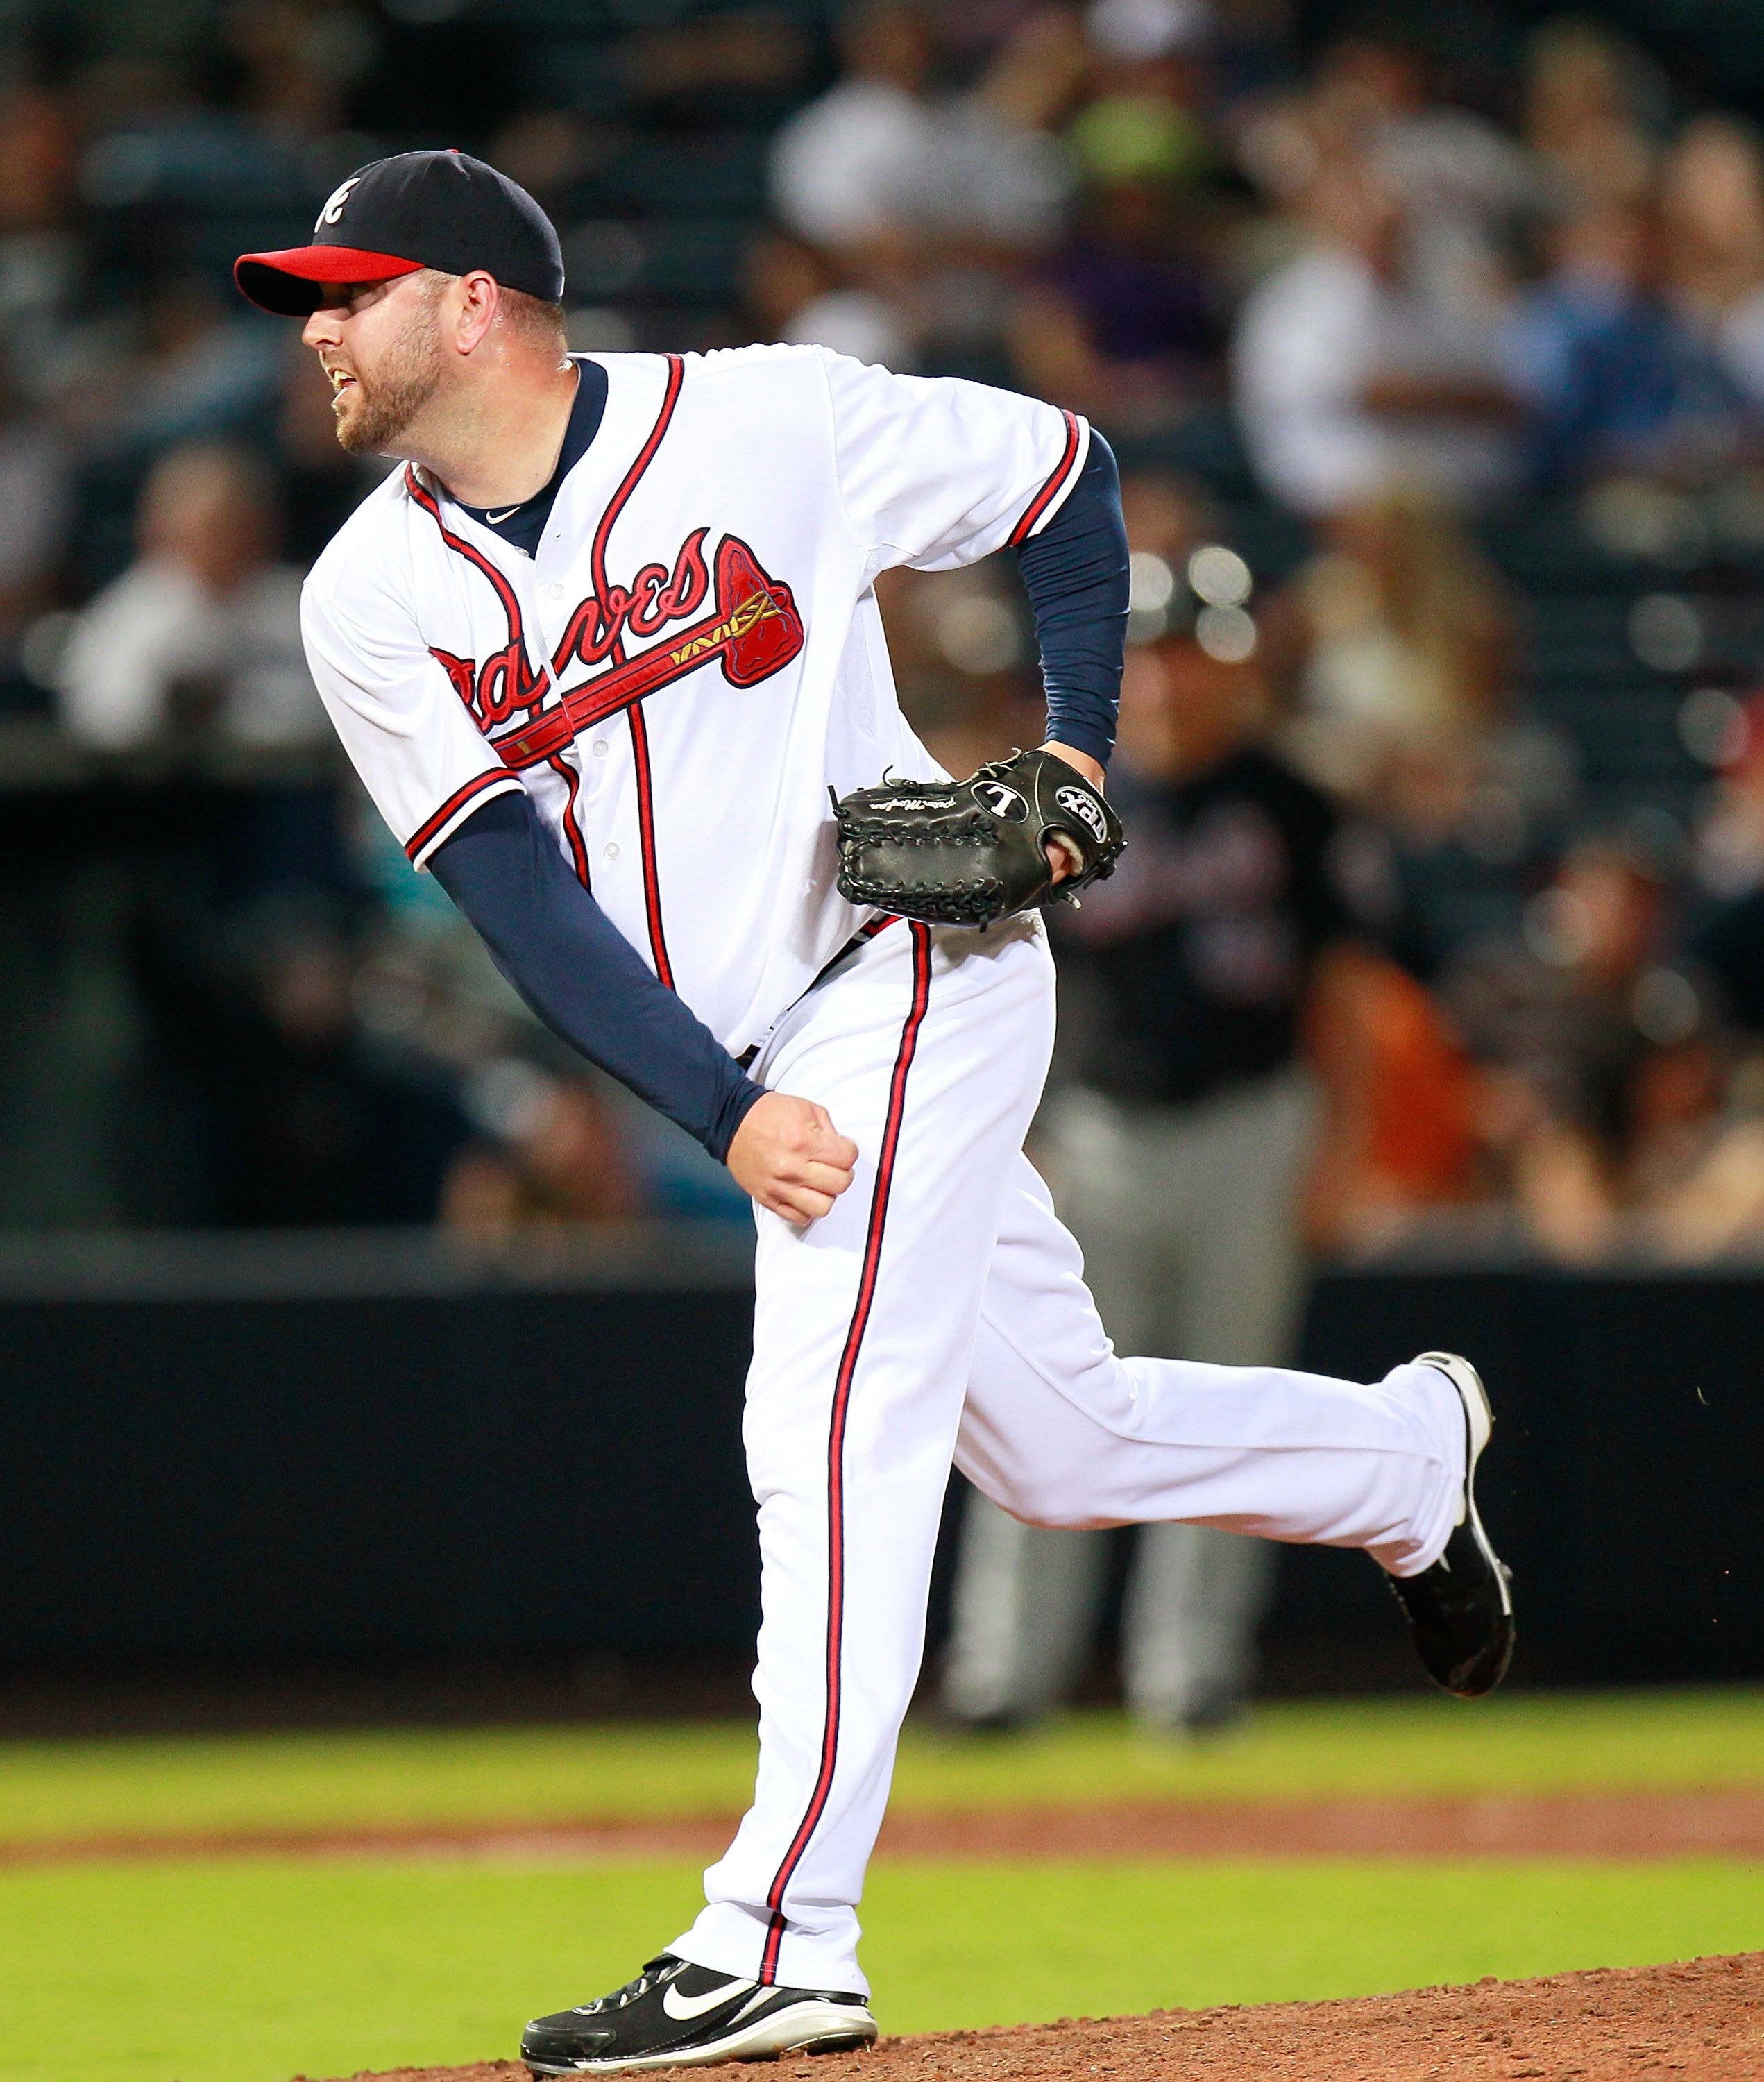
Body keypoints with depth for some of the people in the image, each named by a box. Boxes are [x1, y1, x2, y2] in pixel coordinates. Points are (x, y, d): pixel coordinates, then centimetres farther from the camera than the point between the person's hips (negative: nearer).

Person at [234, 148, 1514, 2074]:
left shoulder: (766, 420, -12)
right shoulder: (374, 598, -3)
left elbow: (1062, 472, 2)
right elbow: (517, 895, -9)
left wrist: (1077, 748, -9)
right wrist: (723, 1109, -20)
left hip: (918, 974, -6)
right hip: (732, 1060, 6)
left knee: (829, 1425, -19)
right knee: (1060, 1445, 14)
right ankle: (1408, 1453, 42)